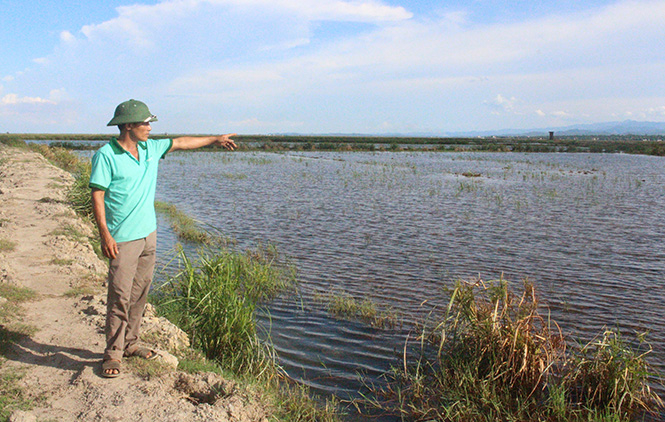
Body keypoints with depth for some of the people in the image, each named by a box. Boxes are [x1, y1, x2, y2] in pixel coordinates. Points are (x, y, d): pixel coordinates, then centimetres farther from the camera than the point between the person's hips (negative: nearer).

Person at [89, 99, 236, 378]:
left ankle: (130, 344, 25)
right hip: (123, 239, -7)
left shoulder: (150, 148, 9)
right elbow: (97, 196, -12)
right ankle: (112, 354, 5)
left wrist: (215, 140, 30)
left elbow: (180, 143, 23)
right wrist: (104, 235, -19)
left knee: (139, 293, 12)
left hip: (148, 234, 7)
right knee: (120, 297, -6)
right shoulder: (106, 155, -10)